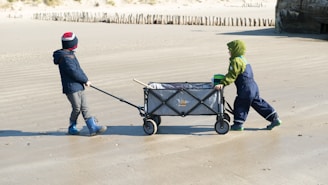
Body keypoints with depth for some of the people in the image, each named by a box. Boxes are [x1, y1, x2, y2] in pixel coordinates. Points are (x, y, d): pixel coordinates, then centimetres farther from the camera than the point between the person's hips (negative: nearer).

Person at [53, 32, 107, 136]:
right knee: (77, 108, 0)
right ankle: (72, 128, 19)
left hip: (79, 86, 10)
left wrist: (84, 79, 4)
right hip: (71, 88, -10)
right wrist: (85, 80, -10)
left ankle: (93, 127, 6)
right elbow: (73, 72, -20)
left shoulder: (70, 54, 14)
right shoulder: (65, 57, -18)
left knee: (84, 107, 6)